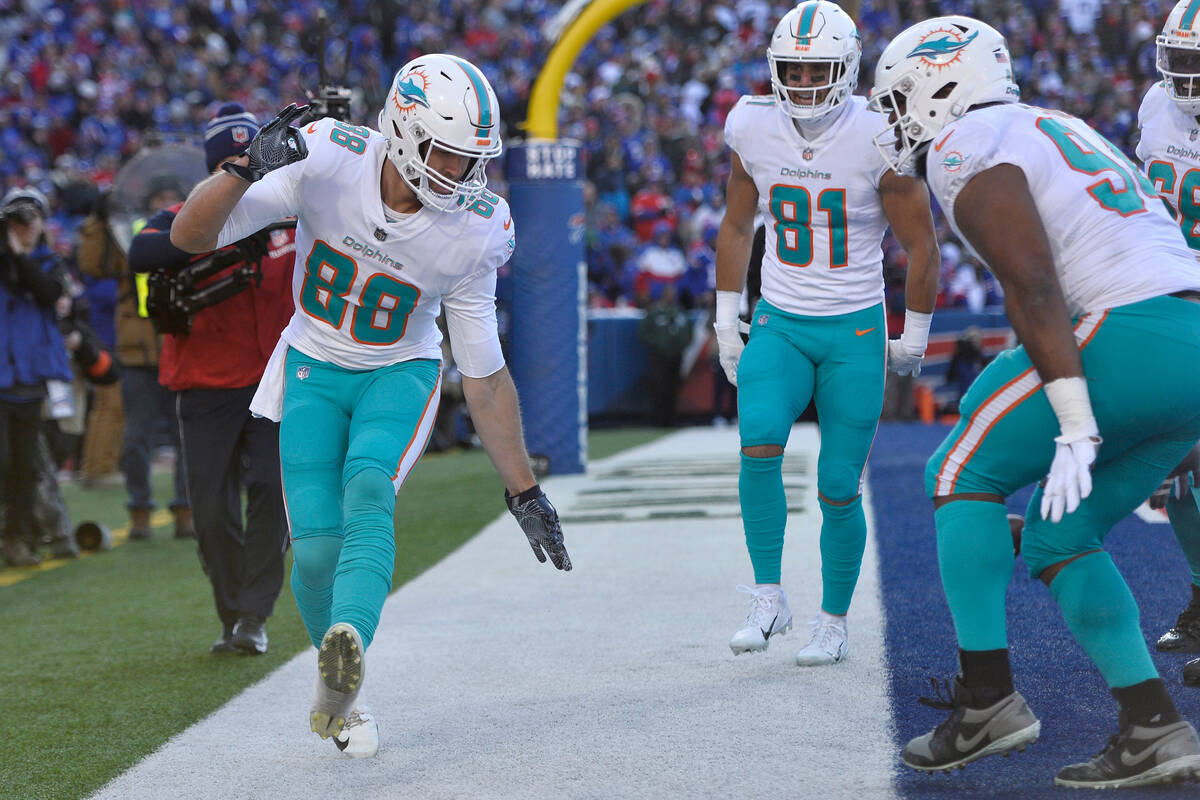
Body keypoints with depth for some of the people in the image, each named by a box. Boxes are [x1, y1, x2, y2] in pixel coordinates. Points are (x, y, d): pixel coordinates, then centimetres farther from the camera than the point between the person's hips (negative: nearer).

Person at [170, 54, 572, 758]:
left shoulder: (471, 231, -19)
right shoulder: (329, 159, -22)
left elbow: (486, 377, -9)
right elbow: (191, 236, -22)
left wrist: (525, 491, -7)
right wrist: (248, 169, -42)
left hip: (400, 374, -1)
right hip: (315, 370, 1)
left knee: (368, 490, -31)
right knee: (317, 545, -10)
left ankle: (348, 654, -50)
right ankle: (337, 685, 15)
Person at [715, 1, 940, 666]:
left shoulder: (877, 141, -14)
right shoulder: (753, 130, -4)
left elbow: (921, 246, -3)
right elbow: (736, 227, 12)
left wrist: (913, 339, 3)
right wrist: (726, 324, 12)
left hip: (854, 333, -2)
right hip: (780, 323, 2)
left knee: (839, 489, -1)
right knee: (759, 442, -24)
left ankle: (835, 623, 20)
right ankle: (768, 598, -11)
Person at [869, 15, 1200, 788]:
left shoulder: (967, 150, -2)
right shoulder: (1060, 132, 27)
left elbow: (1033, 287, -13)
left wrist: (1075, 428, -17)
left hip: (1136, 333, -9)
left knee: (964, 472, 6)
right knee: (1058, 533, 16)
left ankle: (988, 700, 3)